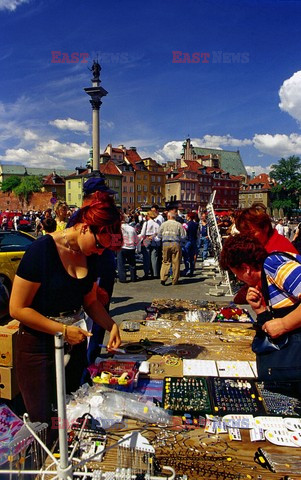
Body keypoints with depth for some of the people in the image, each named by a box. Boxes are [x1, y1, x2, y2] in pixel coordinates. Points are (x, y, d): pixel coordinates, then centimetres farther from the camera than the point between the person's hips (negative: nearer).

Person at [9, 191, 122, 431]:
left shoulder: (89, 255, -1)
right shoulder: (42, 250, -21)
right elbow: (17, 308, -18)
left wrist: (111, 326, -5)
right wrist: (63, 329, -21)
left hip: (75, 344, 6)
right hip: (39, 348, -6)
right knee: (43, 420, 8)